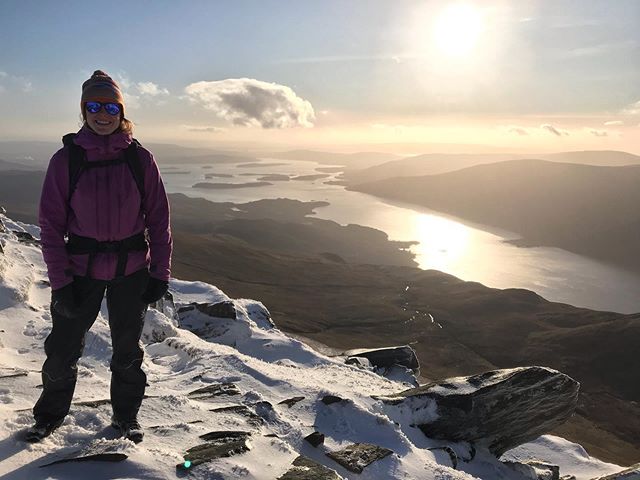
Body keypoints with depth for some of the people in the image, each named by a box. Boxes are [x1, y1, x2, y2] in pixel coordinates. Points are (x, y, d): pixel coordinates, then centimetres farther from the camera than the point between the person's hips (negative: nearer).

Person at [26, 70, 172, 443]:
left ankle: (126, 416, 37)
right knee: (63, 349, 10)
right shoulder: (66, 159, -7)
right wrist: (59, 283, -9)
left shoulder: (140, 159, -6)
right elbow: (51, 223, -5)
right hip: (81, 269, 0)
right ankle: (50, 415, 37)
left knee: (128, 350, 15)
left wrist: (160, 273, -4)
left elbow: (159, 219, -2)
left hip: (132, 271, 0)